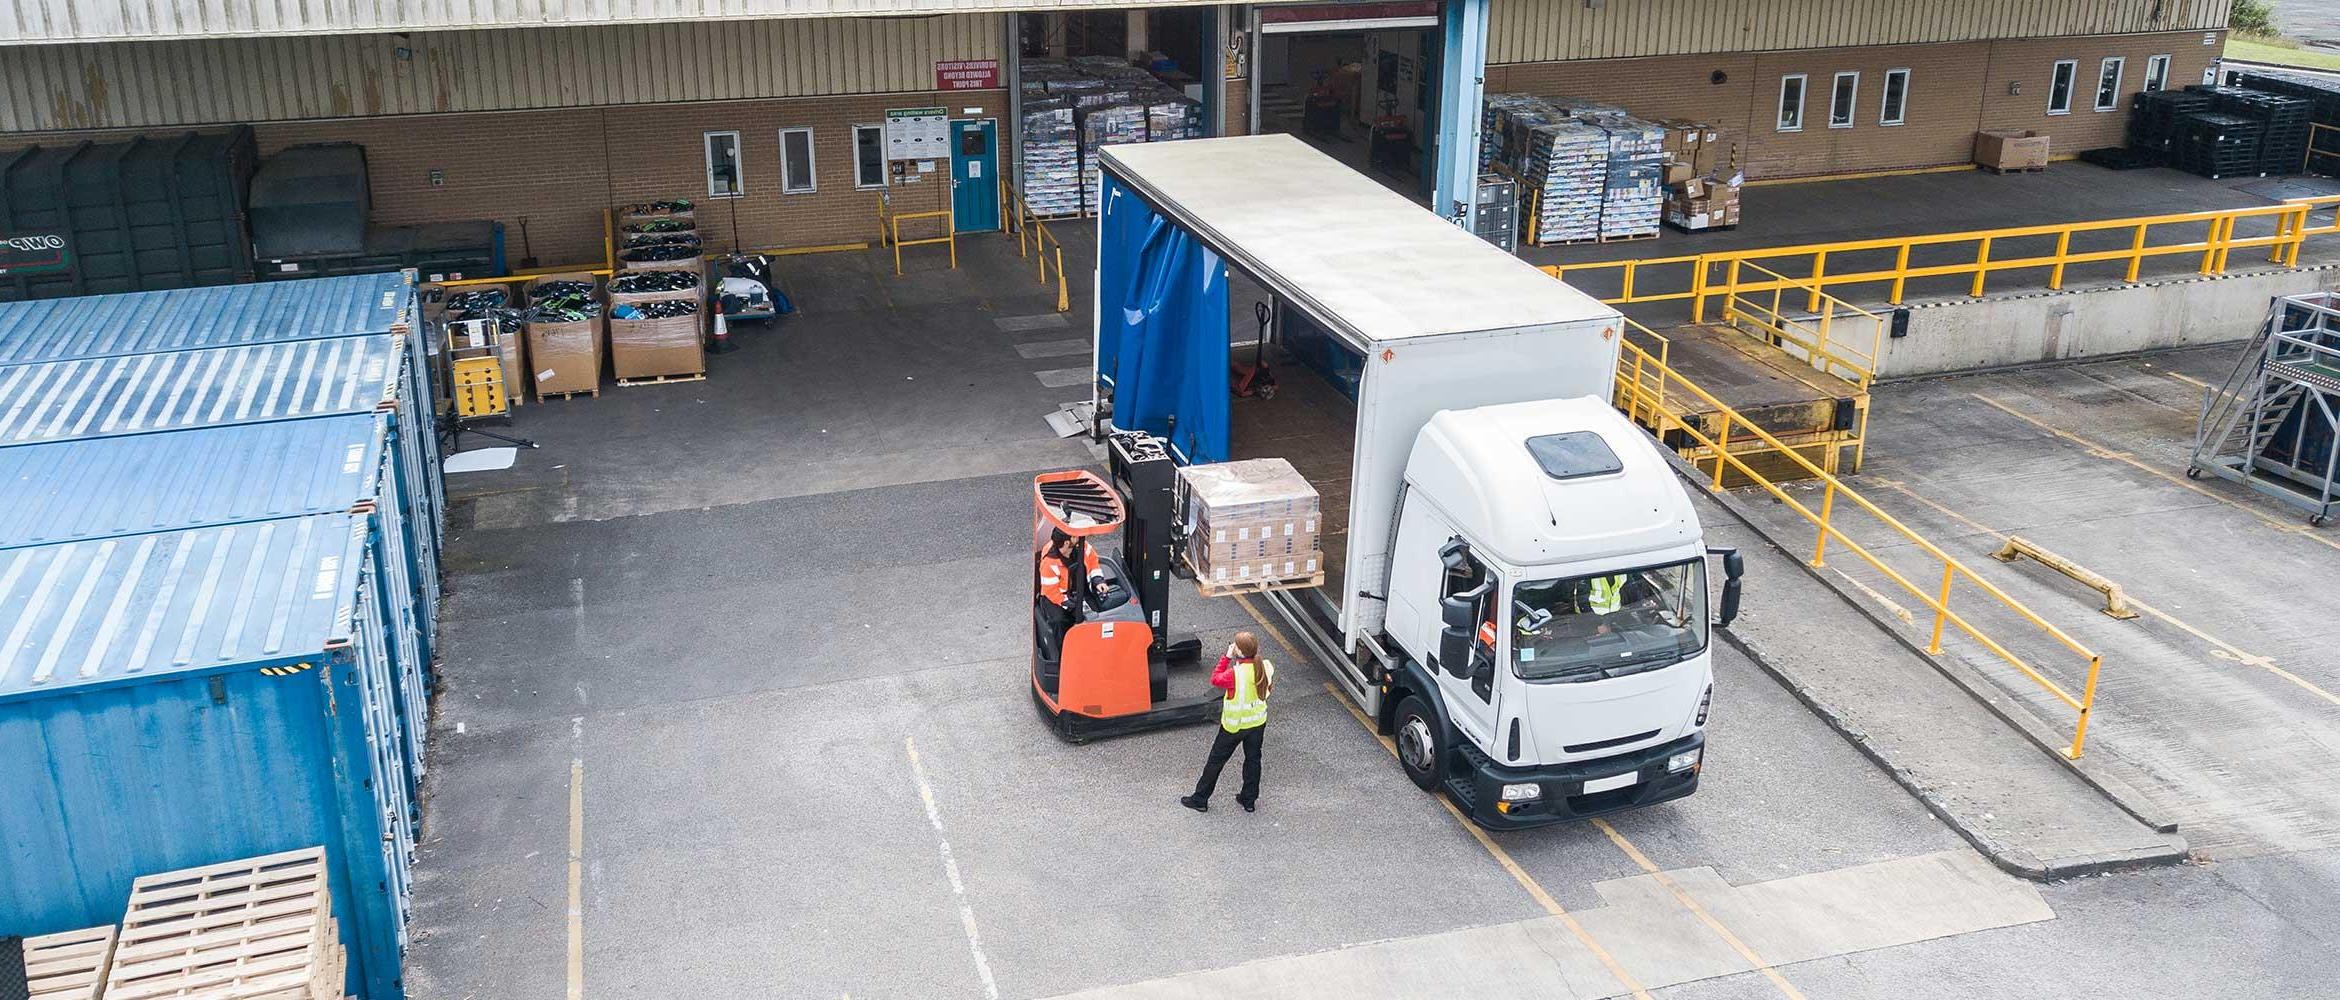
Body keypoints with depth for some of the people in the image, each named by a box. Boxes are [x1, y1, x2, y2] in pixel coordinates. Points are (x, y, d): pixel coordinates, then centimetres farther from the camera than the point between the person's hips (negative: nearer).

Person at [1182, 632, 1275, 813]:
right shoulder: (1266, 667, -14)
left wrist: (1226, 657, -12)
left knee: (1216, 760, 10)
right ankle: (1249, 800, 32)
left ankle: (1200, 800, 22)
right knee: (1253, 759, 21)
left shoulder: (1236, 673, -31)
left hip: (1234, 725, -5)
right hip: (1258, 722, 5)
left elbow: (1215, 680, -13)